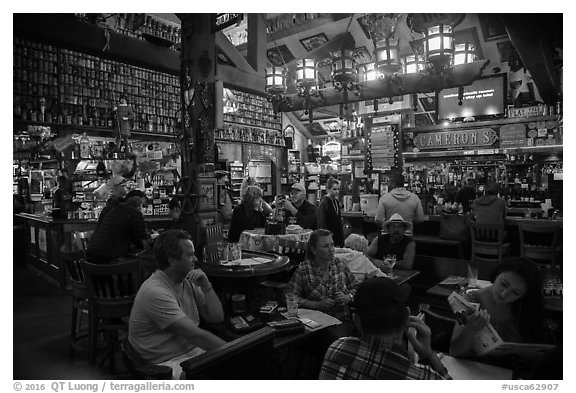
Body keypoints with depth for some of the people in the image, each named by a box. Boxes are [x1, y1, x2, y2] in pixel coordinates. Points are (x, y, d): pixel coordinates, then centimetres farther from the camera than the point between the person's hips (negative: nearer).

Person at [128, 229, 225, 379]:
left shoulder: (188, 282, 7)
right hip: (168, 363, -7)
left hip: (196, 351, 8)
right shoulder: (155, 292, -20)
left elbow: (217, 317, 6)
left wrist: (205, 285, -7)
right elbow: (195, 335, -24)